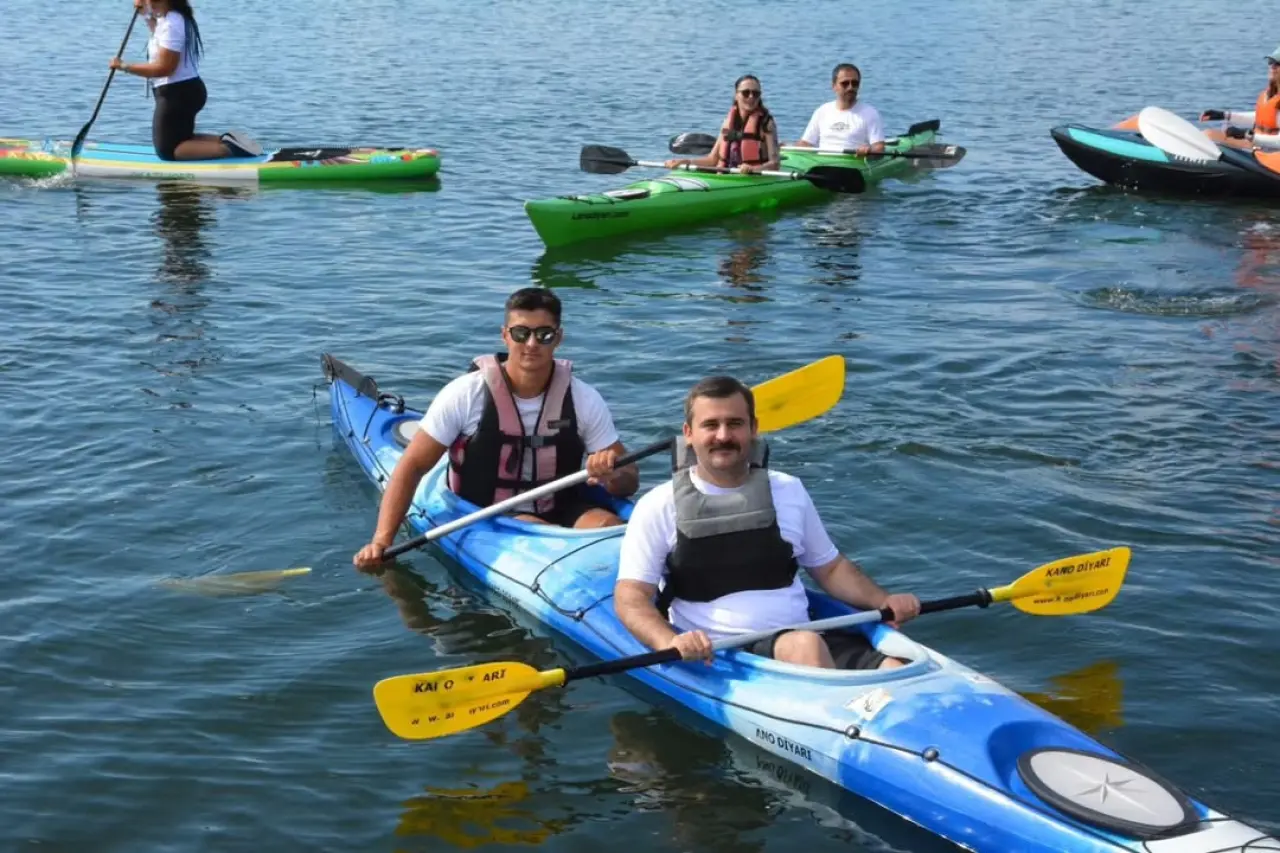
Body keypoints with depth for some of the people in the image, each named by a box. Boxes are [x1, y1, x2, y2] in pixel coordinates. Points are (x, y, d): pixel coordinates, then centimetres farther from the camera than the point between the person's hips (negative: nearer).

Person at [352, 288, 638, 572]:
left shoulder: (584, 400, -4)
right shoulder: (466, 394, -10)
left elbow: (630, 479, -1)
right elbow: (412, 466, -6)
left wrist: (612, 477, -27)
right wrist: (382, 540, -15)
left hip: (560, 512, 2)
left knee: (609, 526, -30)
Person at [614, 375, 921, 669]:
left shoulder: (789, 491, 14)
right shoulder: (659, 506, 2)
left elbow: (830, 567, 24)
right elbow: (630, 598, -3)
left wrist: (884, 602, 5)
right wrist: (669, 642, -24)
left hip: (813, 638, 4)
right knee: (805, 644, -36)